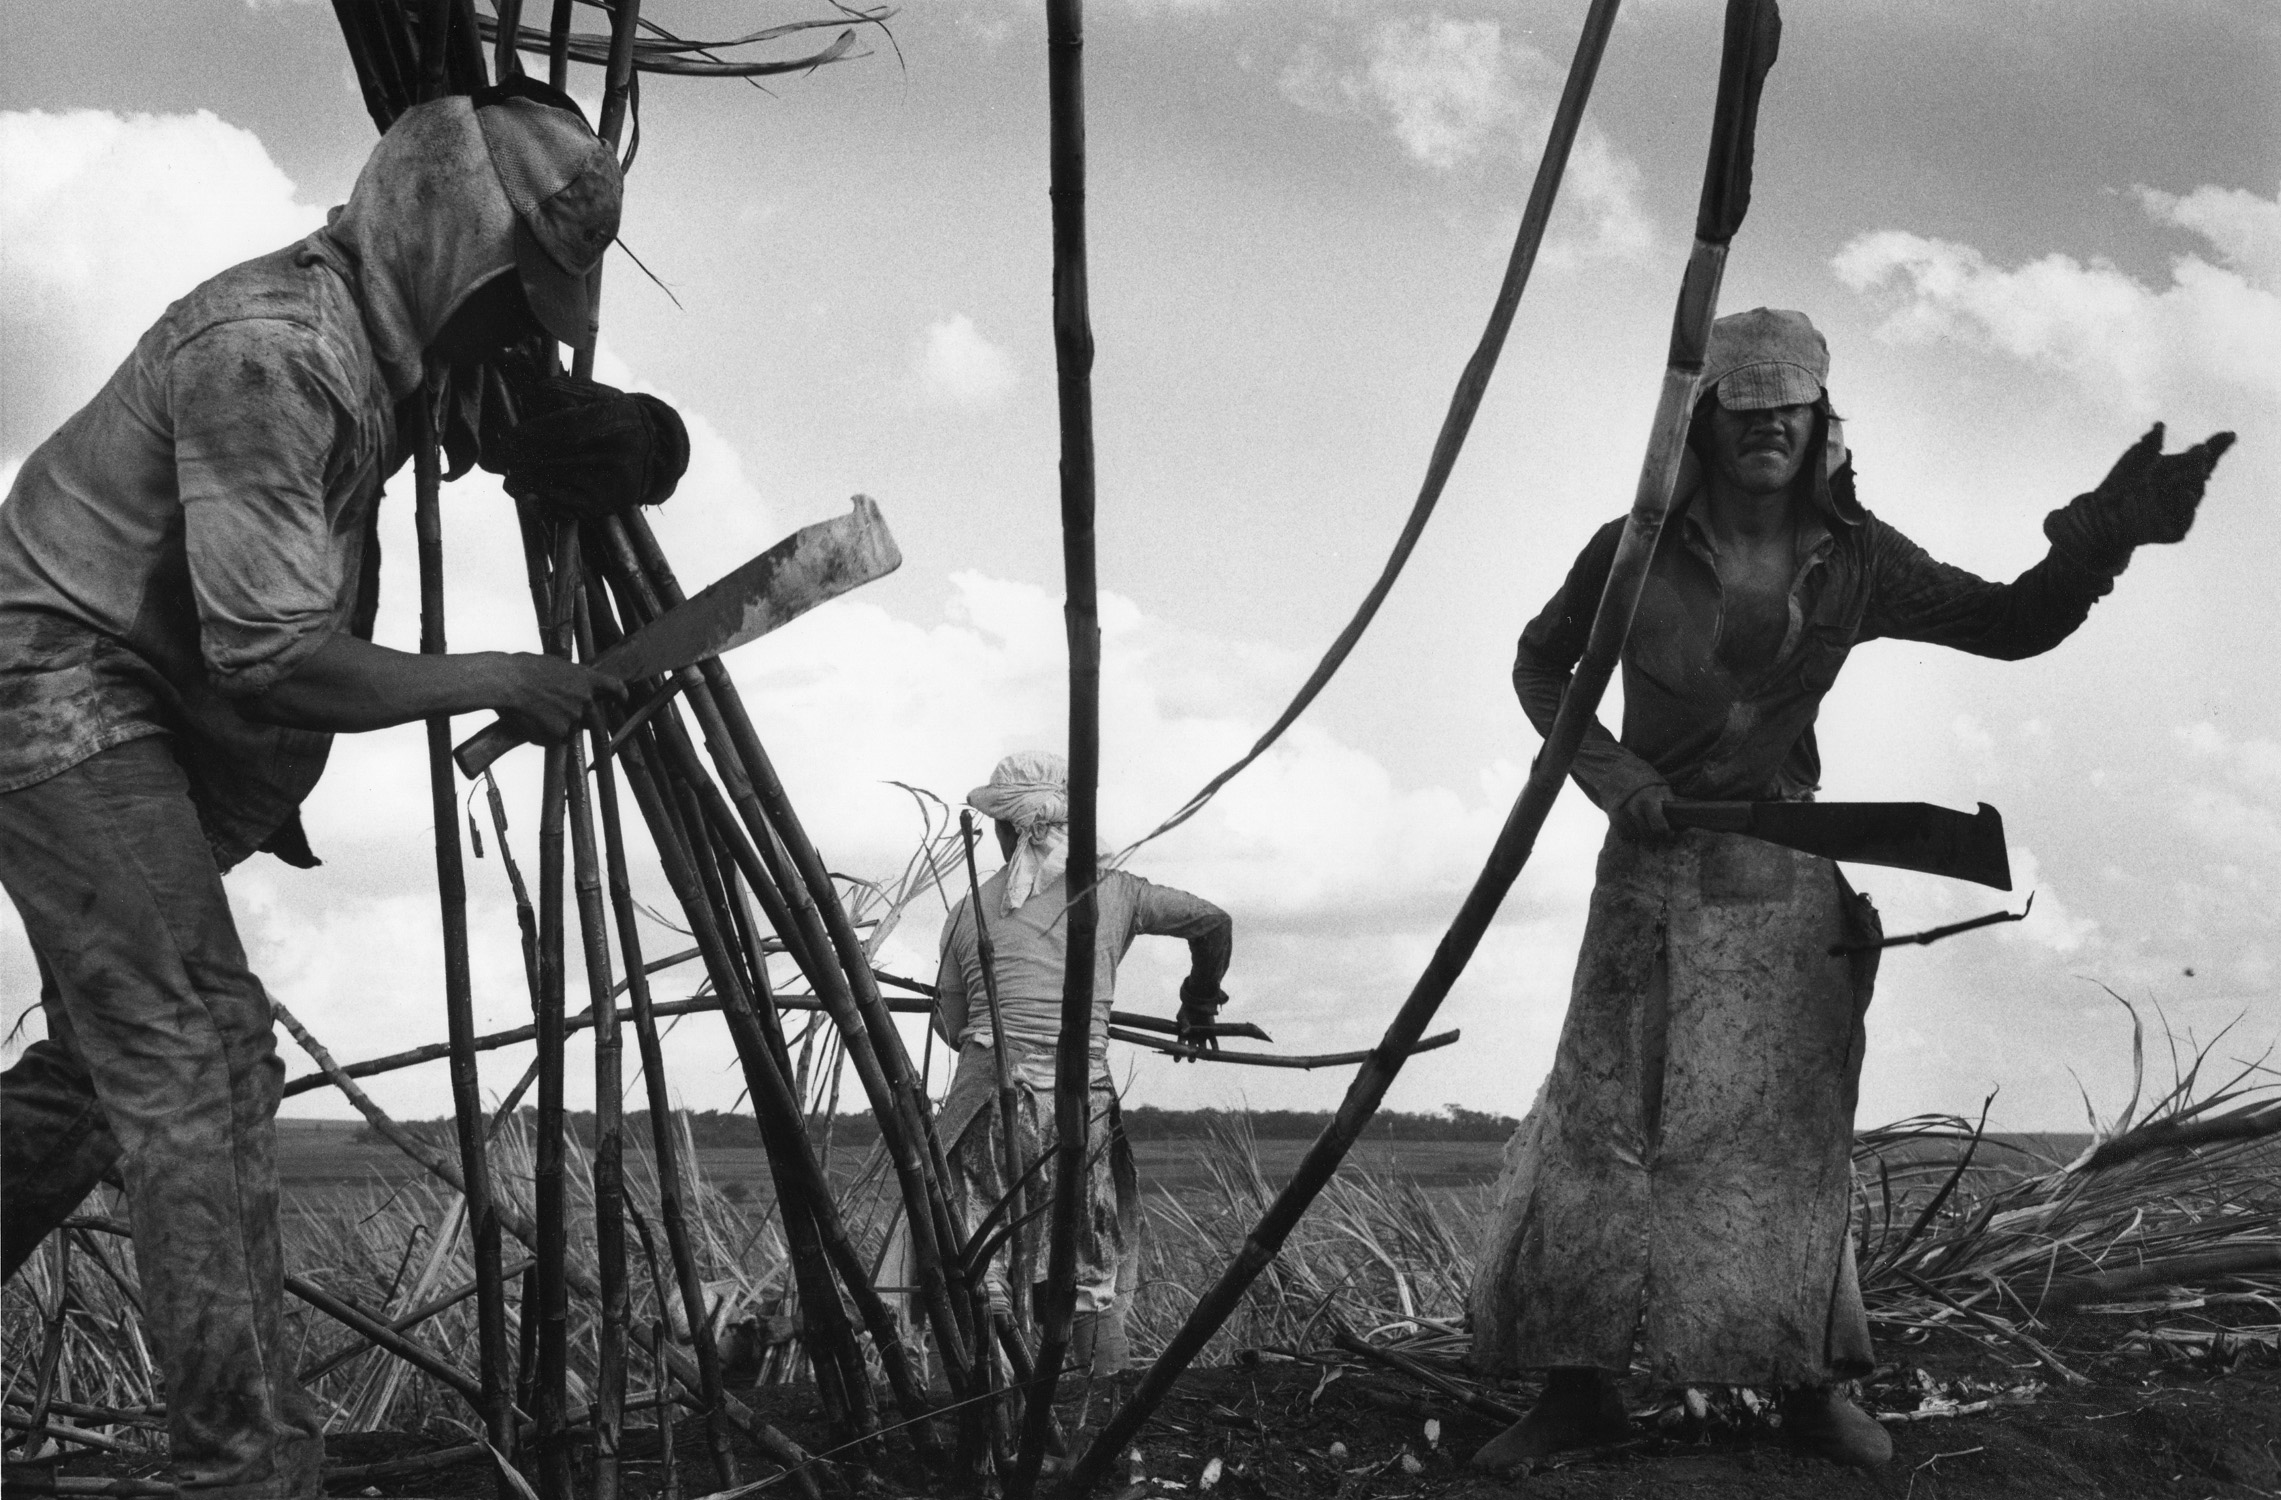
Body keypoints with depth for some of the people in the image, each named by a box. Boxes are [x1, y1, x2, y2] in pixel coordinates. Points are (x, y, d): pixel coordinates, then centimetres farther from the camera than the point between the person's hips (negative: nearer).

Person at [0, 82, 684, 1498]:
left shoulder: (375, 337, 6)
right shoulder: (268, 352, -24)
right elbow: (275, 653, -28)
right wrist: (504, 683, -20)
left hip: (150, 722, 10)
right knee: (198, 1049, -16)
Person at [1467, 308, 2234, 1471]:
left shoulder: (1854, 561, -2)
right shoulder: (1637, 550, -8)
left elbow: (2014, 624, 2)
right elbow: (1539, 663, 6)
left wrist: (2104, 532, -14)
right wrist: (1604, 767, -11)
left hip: (1786, 874, 2)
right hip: (1652, 867, -2)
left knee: (1788, 1127, 5)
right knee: (1602, 1122, -5)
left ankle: (1809, 1385, 20)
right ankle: (1575, 1388, 5)